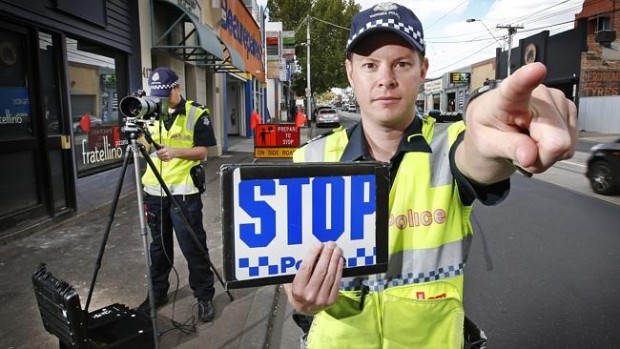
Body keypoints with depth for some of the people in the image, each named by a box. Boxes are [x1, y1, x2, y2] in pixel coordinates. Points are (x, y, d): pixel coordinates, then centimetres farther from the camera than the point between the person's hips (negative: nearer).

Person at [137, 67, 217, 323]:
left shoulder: (196, 114, -4)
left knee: (193, 247, 0)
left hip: (184, 192, -5)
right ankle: (158, 292, 30)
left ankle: (204, 296, 14)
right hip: (154, 190, 5)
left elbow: (202, 152, -7)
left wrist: (176, 152, -23)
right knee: (159, 245, 15)